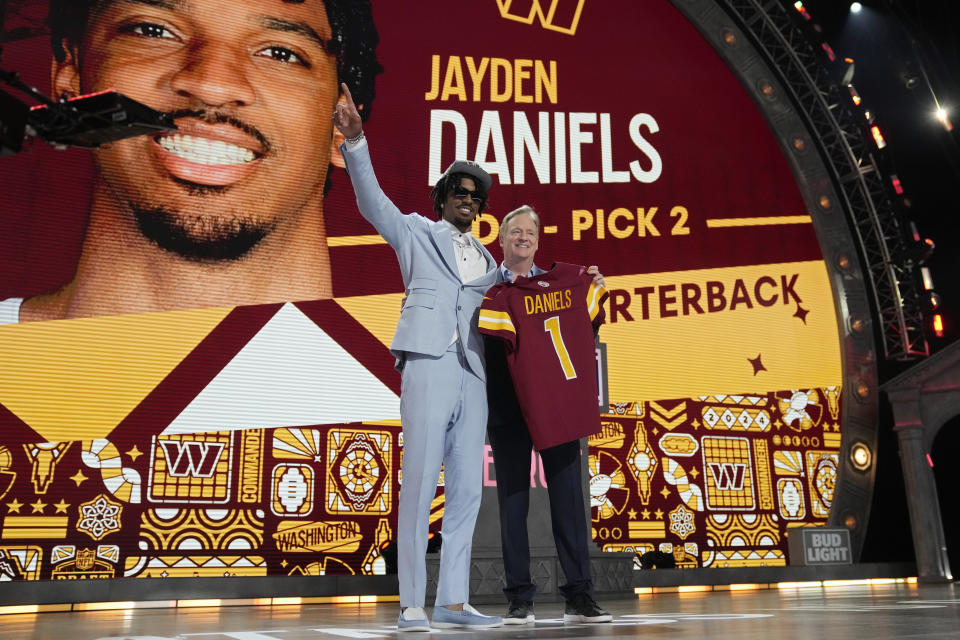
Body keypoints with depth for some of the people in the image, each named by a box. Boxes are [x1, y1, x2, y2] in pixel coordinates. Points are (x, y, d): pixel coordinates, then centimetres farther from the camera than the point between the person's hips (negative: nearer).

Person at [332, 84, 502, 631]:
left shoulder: (487, 259, 25)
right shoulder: (416, 232, 12)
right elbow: (372, 201, -1)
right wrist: (356, 142, -14)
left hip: (472, 374, 5)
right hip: (429, 364, -5)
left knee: (467, 490, 3)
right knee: (419, 485, -7)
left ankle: (454, 601, 10)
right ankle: (412, 605, -1)